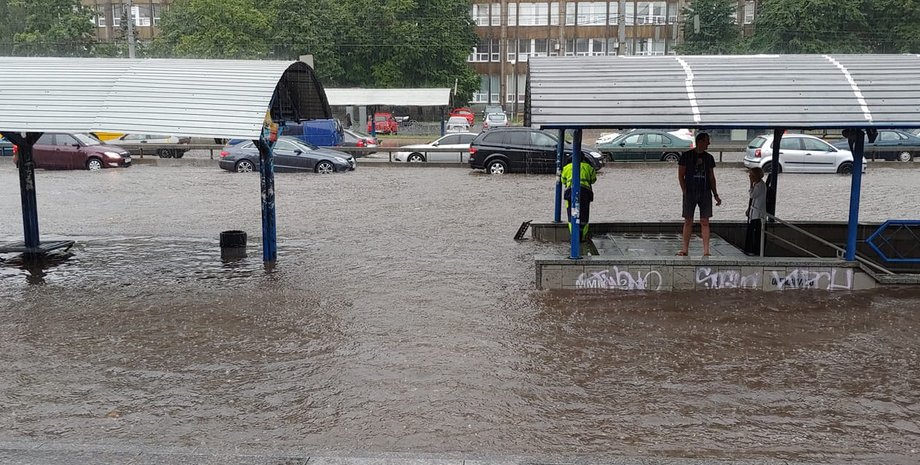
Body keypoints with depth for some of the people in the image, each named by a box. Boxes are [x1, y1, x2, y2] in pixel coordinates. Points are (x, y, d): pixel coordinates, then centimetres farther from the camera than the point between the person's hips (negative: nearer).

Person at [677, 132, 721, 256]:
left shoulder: (709, 158, 11)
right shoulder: (686, 155, 0)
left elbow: (711, 177, 16)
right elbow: (680, 175, 0)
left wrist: (716, 195, 10)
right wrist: (685, 192, -10)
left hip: (705, 193, 2)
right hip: (690, 193, -2)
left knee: (705, 222, -1)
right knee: (688, 221, 1)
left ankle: (706, 251, -2)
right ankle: (685, 249, 7)